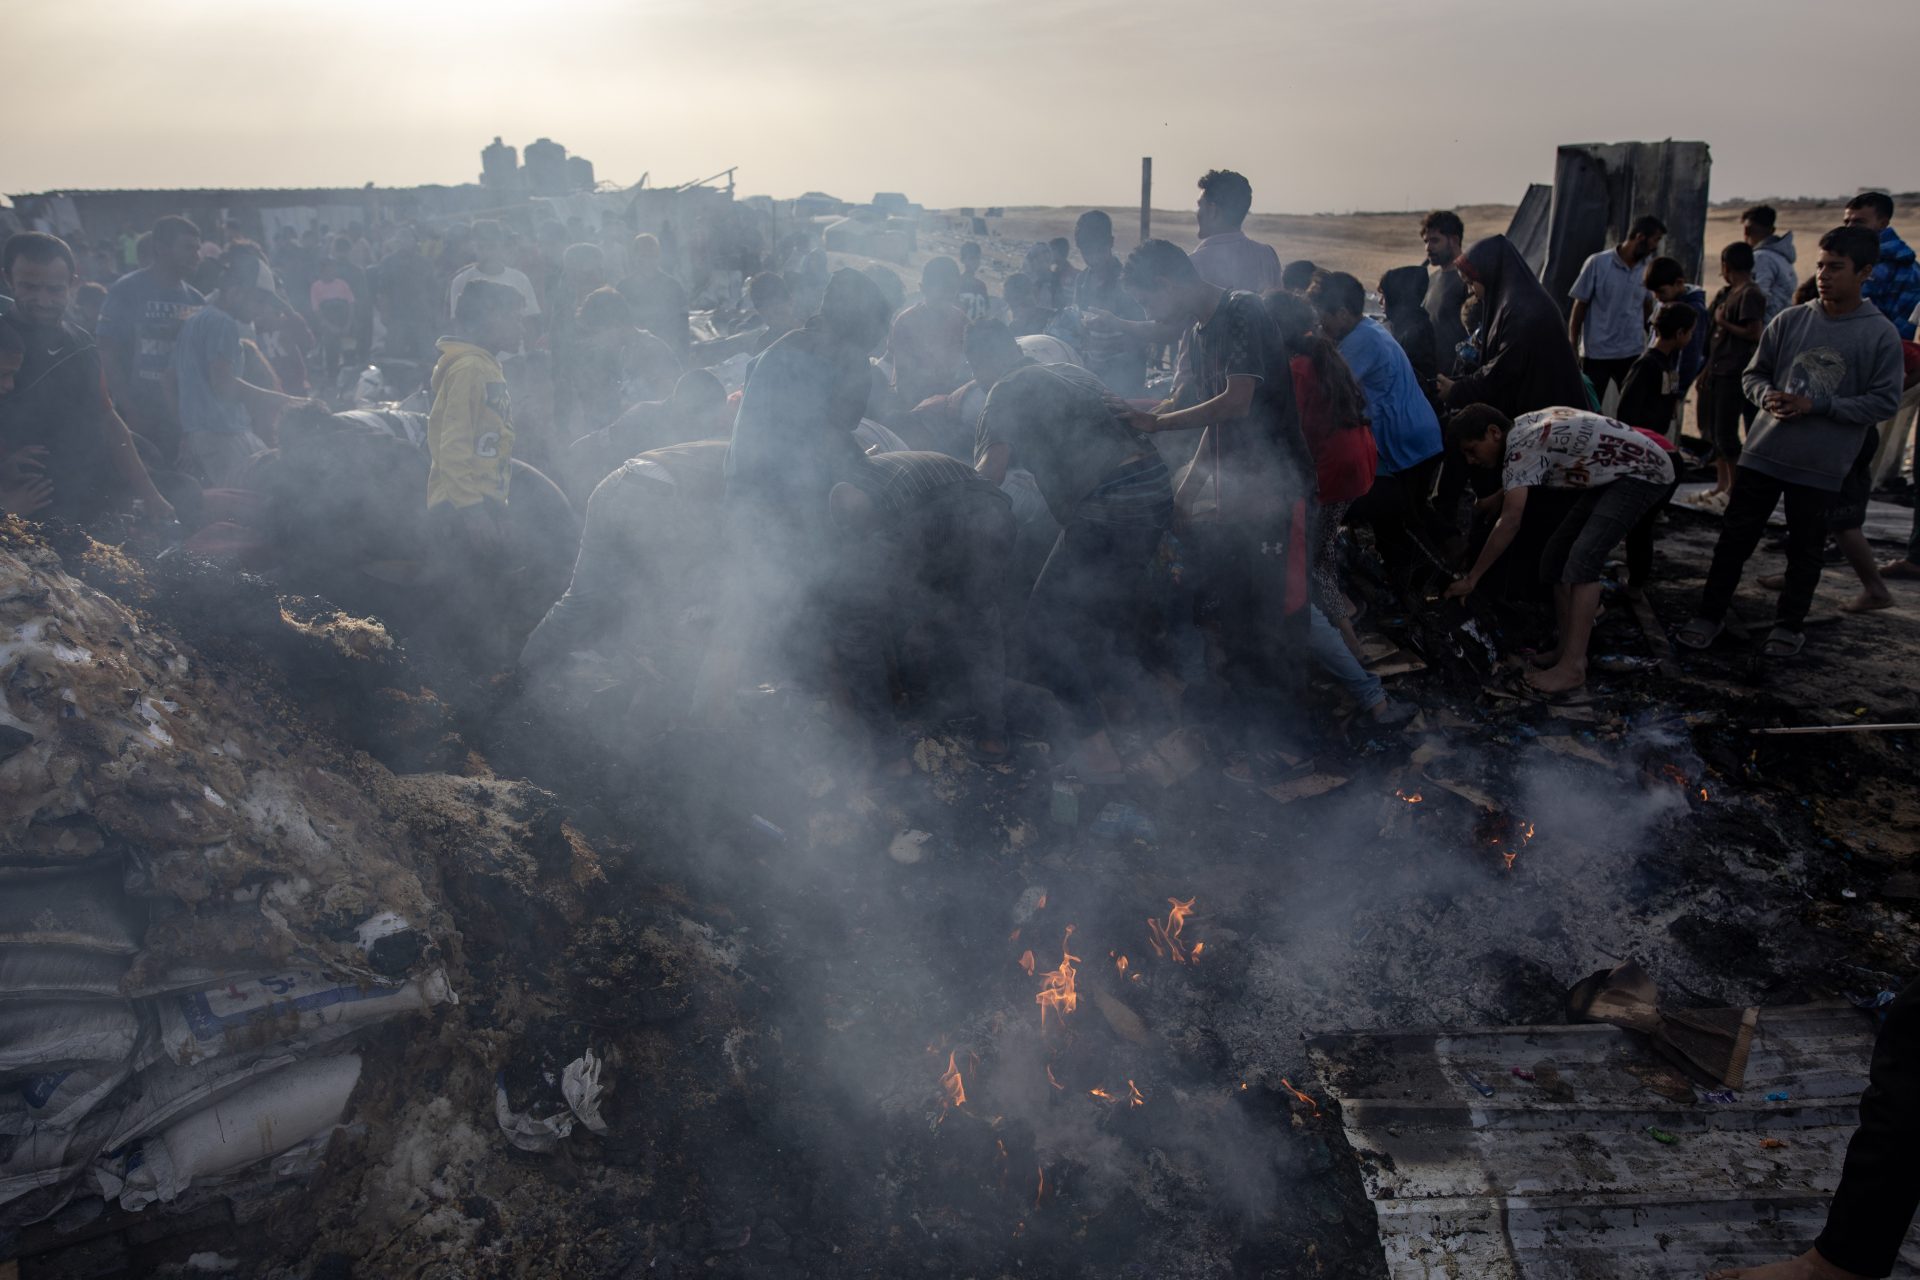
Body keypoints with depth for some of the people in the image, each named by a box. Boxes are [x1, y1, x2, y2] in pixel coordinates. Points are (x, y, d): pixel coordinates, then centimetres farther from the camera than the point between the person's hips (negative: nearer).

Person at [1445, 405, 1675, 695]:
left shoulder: (1520, 446, -23)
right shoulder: (1522, 430, 3)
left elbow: (1510, 522, -27)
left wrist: (1472, 578, -24)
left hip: (1643, 473, -10)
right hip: (1614, 476, 10)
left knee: (1582, 559, -23)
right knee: (1559, 552, 7)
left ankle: (1573, 667, -25)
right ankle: (1567, 650, 9)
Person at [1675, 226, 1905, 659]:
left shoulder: (1881, 335, -6)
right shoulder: (1790, 320, 2)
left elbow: (1883, 401, -7)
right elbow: (1754, 374, 11)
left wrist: (1816, 405, -16)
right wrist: (1768, 396, -11)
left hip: (1821, 465, -2)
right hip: (1763, 454, 2)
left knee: (1805, 550, 10)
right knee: (1735, 538, 6)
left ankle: (1789, 624, 25)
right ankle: (1711, 614, 17)